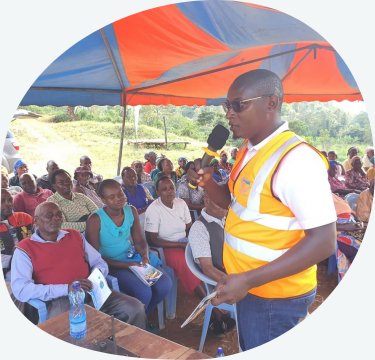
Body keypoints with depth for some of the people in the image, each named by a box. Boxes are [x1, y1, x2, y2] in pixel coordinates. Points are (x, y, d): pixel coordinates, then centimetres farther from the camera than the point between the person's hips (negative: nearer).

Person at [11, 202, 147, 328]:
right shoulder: (24, 249, 3)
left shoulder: (75, 235, 17)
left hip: (92, 292, 5)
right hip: (59, 299, -4)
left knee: (135, 308, -12)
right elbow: (20, 290, -10)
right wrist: (66, 288, -19)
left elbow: (99, 262, 20)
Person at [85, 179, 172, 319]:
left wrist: (145, 256, -19)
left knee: (165, 285, -9)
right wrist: (126, 265, -22)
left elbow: (139, 241, 5)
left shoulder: (131, 211, -1)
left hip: (133, 256, 6)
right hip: (111, 265, -6)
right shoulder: (95, 220, -19)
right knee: (144, 292, -26)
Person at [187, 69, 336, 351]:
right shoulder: (250, 148, 3)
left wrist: (248, 280, -30)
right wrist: (207, 182, -7)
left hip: (274, 298, -8)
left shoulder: (297, 160, -26)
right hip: (248, 286, 8)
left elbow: (323, 241, -27)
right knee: (249, 352, 26)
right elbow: (232, 200, 15)